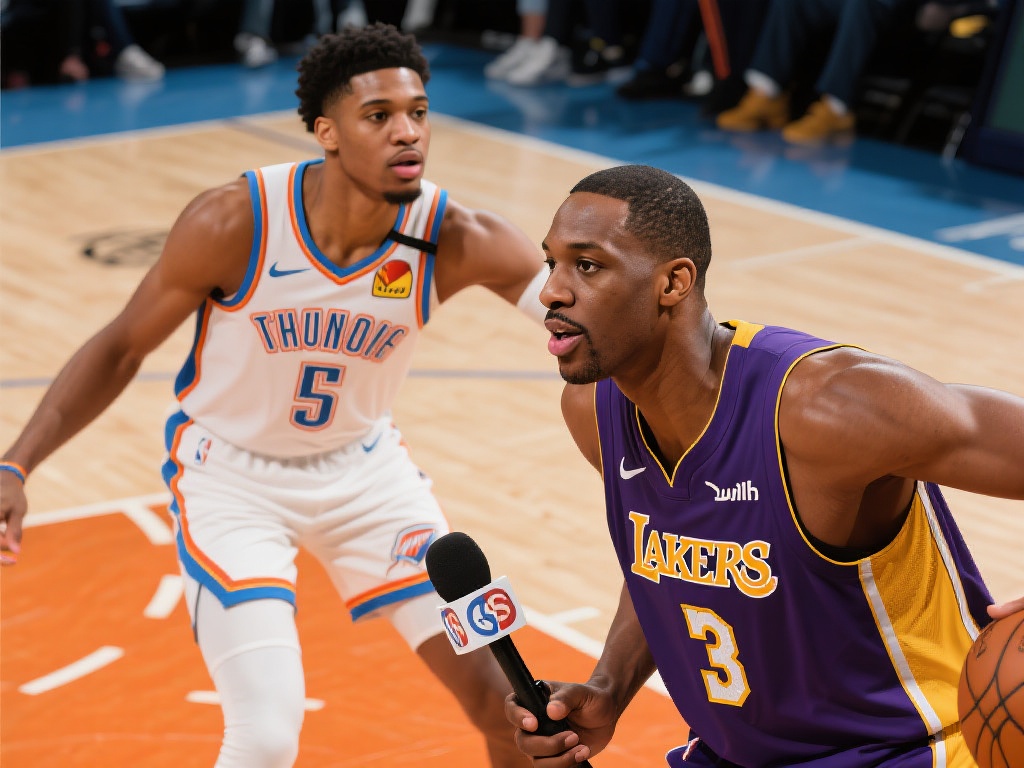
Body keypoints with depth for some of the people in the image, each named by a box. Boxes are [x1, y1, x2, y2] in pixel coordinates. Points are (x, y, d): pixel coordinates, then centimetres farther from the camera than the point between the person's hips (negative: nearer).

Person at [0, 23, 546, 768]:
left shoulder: (456, 239, -23)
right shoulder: (234, 223, -27)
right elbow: (122, 349, -13)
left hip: (361, 465, 3)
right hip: (231, 475, -3)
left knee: (506, 700, 0)